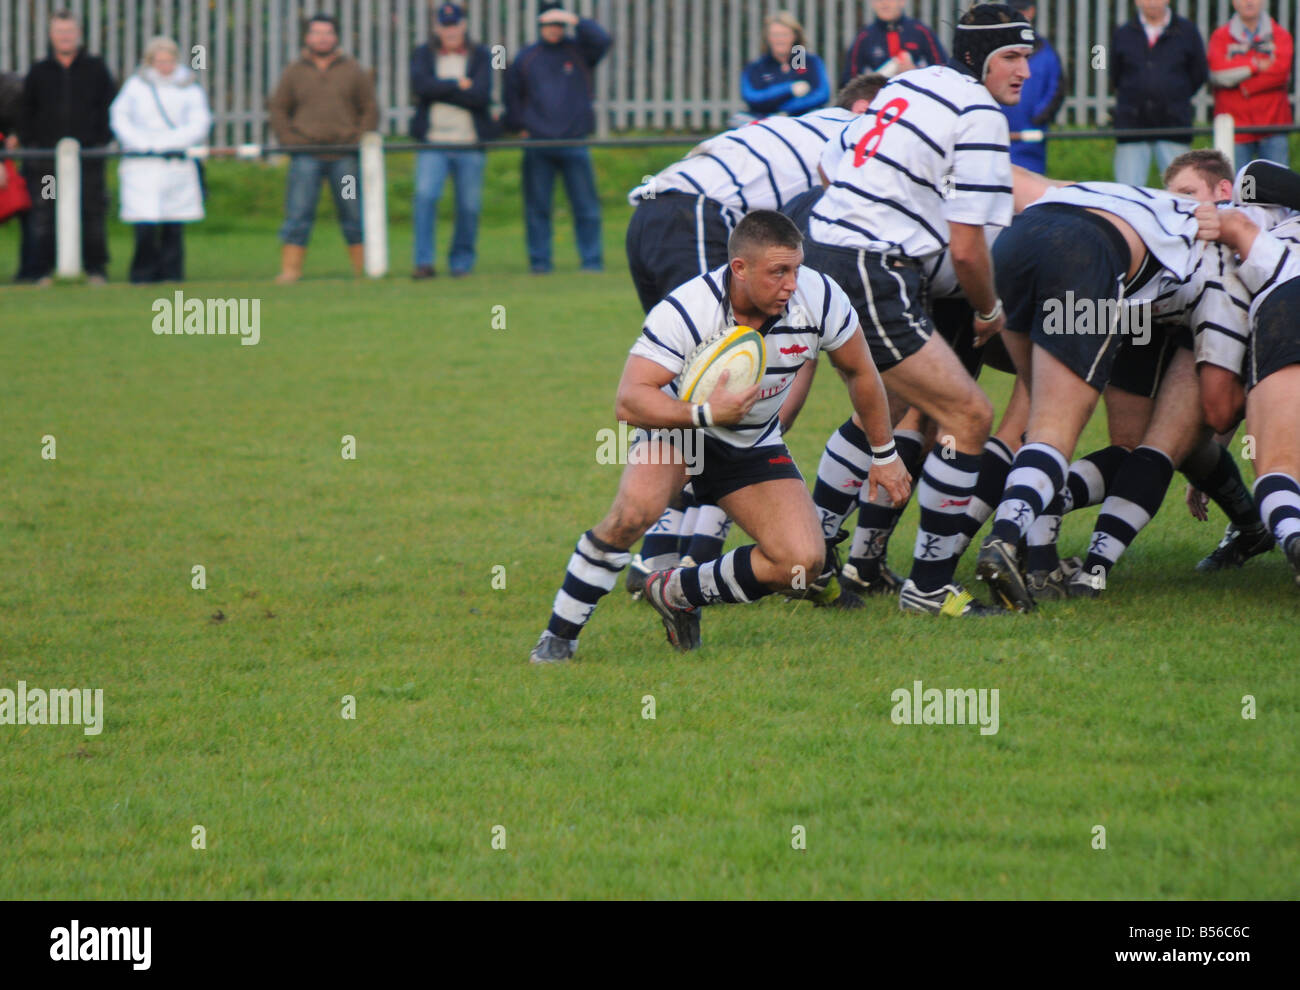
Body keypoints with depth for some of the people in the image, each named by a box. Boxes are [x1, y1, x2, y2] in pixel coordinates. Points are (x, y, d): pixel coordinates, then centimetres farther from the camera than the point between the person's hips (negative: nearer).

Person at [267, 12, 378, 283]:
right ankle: (290, 269, -7)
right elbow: (278, 109, 10)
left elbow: (370, 109, 9)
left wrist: (360, 140, -4)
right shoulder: (294, 73, 9)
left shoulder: (353, 71, 10)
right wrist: (288, 140, -3)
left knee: (355, 214, 4)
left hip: (345, 156, 0)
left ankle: (363, 267, 11)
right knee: (298, 214, -7)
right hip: (305, 156, 0)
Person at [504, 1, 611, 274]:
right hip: (537, 145, 1)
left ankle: (592, 260, 4)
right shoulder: (526, 58, 10)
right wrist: (519, 126, 11)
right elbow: (512, 94, 19)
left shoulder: (579, 51, 6)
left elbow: (603, 41, -13)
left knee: (585, 206, -2)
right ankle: (539, 260, 9)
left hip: (574, 142, -1)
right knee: (537, 208, 3)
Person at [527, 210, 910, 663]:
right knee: (633, 510, -34)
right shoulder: (686, 311, -32)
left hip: (753, 446, 4)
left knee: (801, 562, -15)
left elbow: (860, 372, -1)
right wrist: (704, 413, -47)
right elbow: (629, 401, -34)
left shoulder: (819, 298, -21)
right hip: (679, 421, -4)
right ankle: (559, 636, -17)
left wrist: (885, 454, 7)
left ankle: (677, 593, 9)